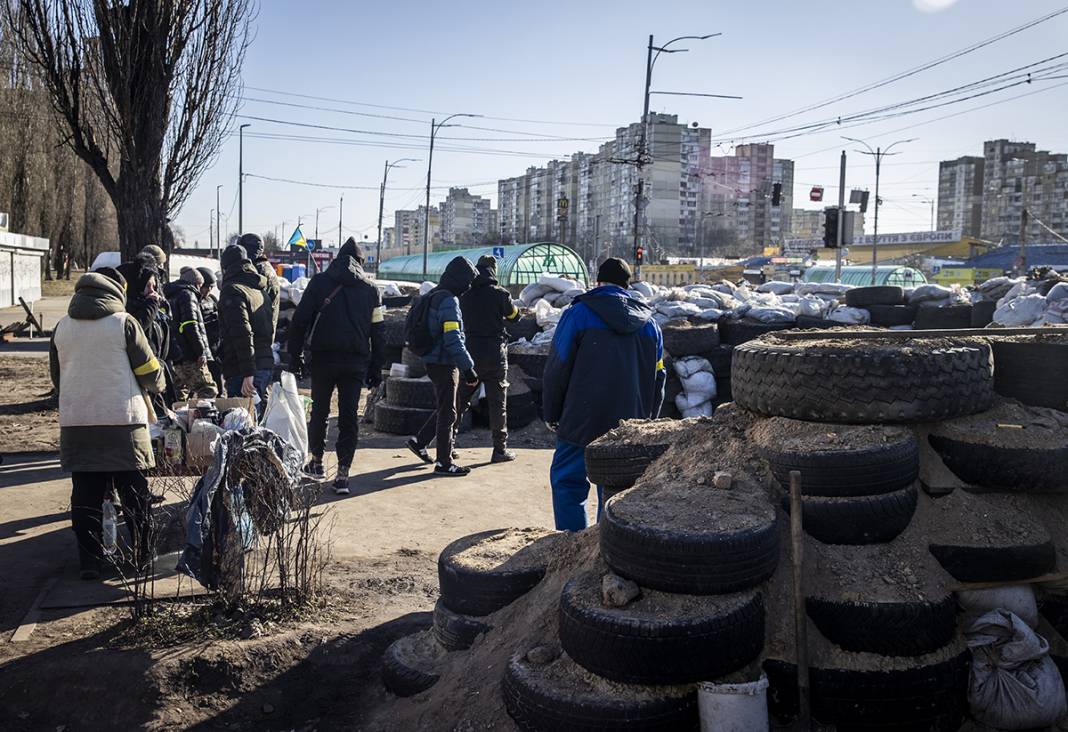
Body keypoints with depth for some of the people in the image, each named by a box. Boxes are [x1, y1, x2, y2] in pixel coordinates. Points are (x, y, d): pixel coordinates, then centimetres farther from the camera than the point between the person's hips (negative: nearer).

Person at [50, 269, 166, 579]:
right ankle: (142, 557, 13)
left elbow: (57, 378, 16)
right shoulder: (123, 322, -7)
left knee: (85, 495, 9)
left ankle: (89, 562, 11)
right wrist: (157, 387, 18)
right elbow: (150, 372, -4)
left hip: (75, 424, 4)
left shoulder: (62, 327, 7)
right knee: (134, 494, 7)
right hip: (123, 423, -4)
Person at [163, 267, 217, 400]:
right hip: (190, 357, -9)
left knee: (181, 395, 11)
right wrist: (201, 351, -17)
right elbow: (190, 325, -16)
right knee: (208, 392, -12)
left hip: (176, 359, 9)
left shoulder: (170, 298, 24)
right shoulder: (188, 294, -4)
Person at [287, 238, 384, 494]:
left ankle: (316, 461, 29)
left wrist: (295, 355, 4)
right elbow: (377, 332, 7)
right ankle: (343, 474, -1)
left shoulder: (319, 282, 2)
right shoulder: (371, 289, 8)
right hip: (356, 362, 1)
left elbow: (299, 321, -3)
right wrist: (376, 368, 11)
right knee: (349, 416, 3)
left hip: (323, 359, 0)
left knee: (319, 411, 16)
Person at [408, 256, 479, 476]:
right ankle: (444, 463, 9)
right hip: (444, 364, -9)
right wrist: (468, 368, -23)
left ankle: (419, 440, 25)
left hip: (434, 361, 9)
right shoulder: (449, 301, -19)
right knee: (447, 413, 0)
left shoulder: (434, 296, 12)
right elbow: (453, 339, -26)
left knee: (445, 408, 22)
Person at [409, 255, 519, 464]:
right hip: (494, 356, -4)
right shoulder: (499, 294, -7)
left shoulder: (464, 294, 2)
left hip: (469, 354, 4)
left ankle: (422, 440, 3)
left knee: (457, 401, 9)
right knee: (497, 404, 8)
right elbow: (514, 315, 9)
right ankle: (500, 450, 15)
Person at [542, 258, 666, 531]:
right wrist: (647, 420, 23)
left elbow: (556, 370, -5)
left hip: (582, 423, -4)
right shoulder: (649, 322, 10)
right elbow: (658, 378, 15)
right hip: (630, 427, 4)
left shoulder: (578, 314, -4)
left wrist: (551, 414, 7)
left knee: (568, 483, 5)